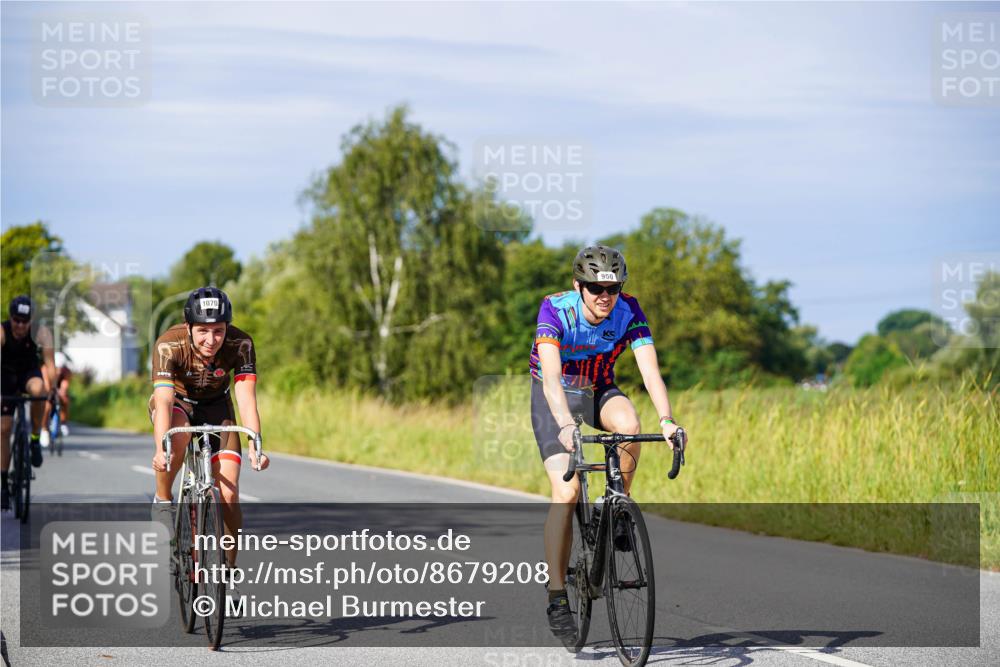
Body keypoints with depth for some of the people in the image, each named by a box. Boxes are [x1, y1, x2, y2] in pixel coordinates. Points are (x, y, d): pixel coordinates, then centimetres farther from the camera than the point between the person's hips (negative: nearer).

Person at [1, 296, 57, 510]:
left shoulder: (41, 332, -24)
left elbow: (49, 363, -31)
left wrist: (51, 390, -45)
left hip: (30, 372, 0)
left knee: (38, 390, -37)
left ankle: (35, 439, -16)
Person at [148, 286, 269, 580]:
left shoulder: (240, 345, -28)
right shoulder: (169, 345, -33)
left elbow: (246, 399, -33)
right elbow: (164, 402, -41)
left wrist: (255, 447, -48)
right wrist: (161, 450, -56)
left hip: (215, 405, 2)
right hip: (176, 400, -2)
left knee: (229, 493, -13)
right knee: (179, 433, -39)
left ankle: (229, 566, 4)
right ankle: (163, 500, -15)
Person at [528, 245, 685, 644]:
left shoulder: (628, 312, -20)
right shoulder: (555, 310, -28)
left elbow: (650, 369, -29)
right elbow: (551, 376, -40)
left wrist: (666, 420, -46)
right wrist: (566, 425, -57)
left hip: (599, 391, 3)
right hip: (555, 397, -3)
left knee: (628, 423, -34)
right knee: (566, 493, -18)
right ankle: (556, 598, -12)